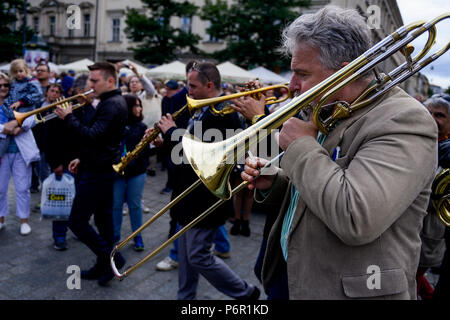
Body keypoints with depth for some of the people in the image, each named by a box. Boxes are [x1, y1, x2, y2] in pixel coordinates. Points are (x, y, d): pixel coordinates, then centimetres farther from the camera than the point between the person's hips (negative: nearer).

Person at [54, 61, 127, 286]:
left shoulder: (111, 105, -19)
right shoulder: (113, 102, 14)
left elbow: (92, 136, -30)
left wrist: (68, 118, -20)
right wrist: (83, 158, 16)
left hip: (98, 171, -11)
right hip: (104, 168, 11)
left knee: (77, 221, -3)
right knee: (103, 218, 15)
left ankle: (112, 258, 2)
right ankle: (104, 267, 25)